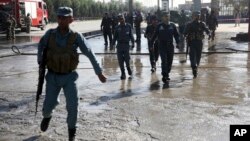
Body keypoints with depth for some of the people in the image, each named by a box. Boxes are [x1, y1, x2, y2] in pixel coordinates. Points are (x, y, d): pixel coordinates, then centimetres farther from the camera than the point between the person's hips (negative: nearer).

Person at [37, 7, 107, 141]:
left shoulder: (76, 36, -14)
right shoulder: (50, 34, -10)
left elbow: (89, 54, -7)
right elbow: (41, 46, 12)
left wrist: (99, 72, -6)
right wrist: (40, 62, 6)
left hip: (69, 77, -1)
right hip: (52, 76, 1)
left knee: (72, 106, -6)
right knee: (48, 105, 7)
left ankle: (71, 128, 24)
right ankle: (47, 116, 46)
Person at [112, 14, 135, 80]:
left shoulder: (128, 26, 2)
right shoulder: (117, 27, 5)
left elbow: (131, 35, 4)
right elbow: (115, 36, 9)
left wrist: (133, 42, -4)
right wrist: (113, 43, 0)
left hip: (126, 44, -1)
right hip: (119, 45, 1)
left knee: (127, 58, -5)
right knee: (120, 60, 0)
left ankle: (128, 67, 27)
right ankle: (123, 73, 11)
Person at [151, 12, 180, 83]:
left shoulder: (172, 25, 3)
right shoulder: (159, 26, -1)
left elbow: (176, 35, 7)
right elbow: (155, 35, 3)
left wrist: (177, 43, -5)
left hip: (170, 46, 3)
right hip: (162, 46, -3)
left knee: (169, 61, 9)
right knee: (164, 61, -11)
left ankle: (167, 74, 25)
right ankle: (164, 76, -8)